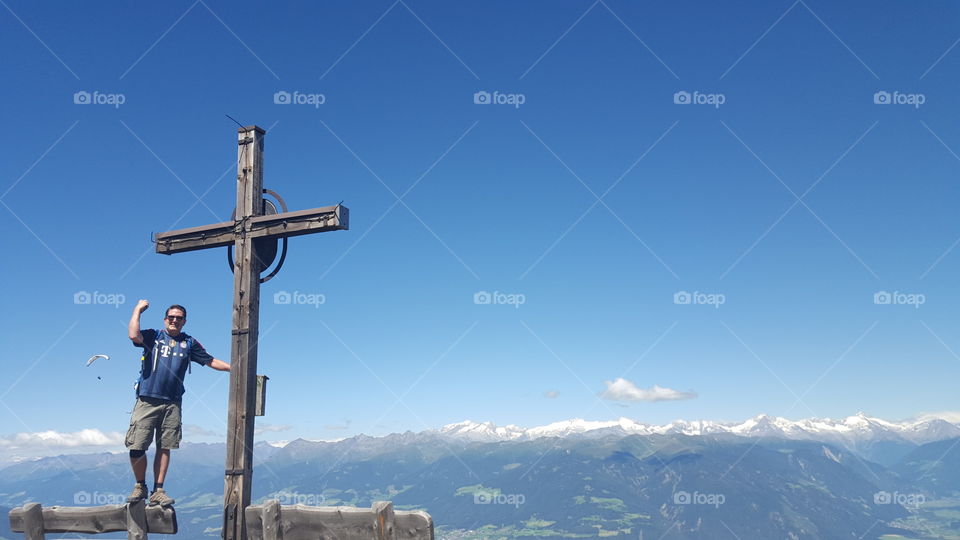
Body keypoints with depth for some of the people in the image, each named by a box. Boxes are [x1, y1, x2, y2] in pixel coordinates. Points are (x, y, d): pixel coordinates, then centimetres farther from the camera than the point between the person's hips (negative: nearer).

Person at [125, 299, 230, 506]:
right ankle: (140, 487, 14)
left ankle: (158, 491, 11)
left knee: (164, 448, 3)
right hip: (147, 400, -2)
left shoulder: (189, 343, 15)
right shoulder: (153, 336, 7)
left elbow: (211, 361, 18)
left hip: (172, 403, 2)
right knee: (136, 448, -5)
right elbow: (133, 335, -13)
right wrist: (138, 309, -4)